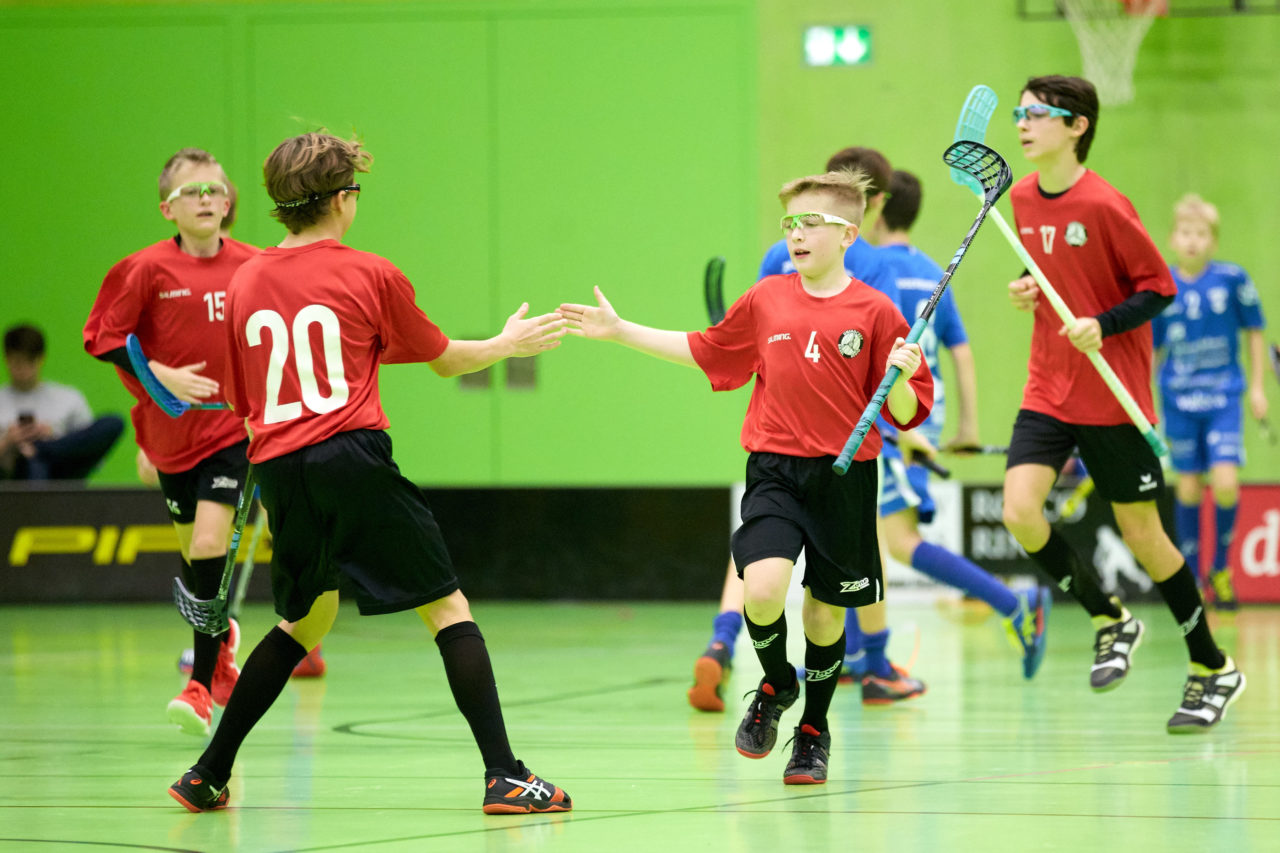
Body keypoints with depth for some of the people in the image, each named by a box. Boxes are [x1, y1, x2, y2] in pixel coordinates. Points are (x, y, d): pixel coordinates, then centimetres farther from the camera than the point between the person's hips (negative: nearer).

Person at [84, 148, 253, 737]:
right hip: (173, 430, 1)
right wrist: (163, 377, -18)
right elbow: (103, 337, -8)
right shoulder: (150, 269, -10)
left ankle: (201, 686, -11)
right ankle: (221, 639, 45)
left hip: (233, 428, -1)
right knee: (192, 549, 15)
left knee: (210, 545, -16)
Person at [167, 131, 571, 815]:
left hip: (279, 473, 5)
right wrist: (507, 344, 32)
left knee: (304, 621, 23)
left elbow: (244, 408, 17)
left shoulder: (244, 284, 12)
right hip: (352, 453, -5)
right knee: (447, 608, 0)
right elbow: (445, 359, 14)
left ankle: (208, 776, 21)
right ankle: (505, 776, -10)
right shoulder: (370, 275, 1)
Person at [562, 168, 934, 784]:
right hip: (774, 472, 1)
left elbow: (905, 414, -1)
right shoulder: (766, 299, 6)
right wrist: (620, 332, 21)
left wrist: (901, 377, -23)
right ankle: (775, 686, 11)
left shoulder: (873, 312, -4)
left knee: (825, 613, 8)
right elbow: (705, 351, 22)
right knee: (762, 589, -20)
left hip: (843, 476, -1)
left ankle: (814, 732, 31)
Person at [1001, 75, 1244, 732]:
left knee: (1140, 532, 2)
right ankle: (1110, 621, 10)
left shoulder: (1105, 205, -15)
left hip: (1114, 398, -6)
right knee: (1020, 511, -14)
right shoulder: (1023, 198, 5)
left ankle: (1214, 669, 19)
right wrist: (1027, 290, 0)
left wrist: (1103, 326, -23)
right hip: (1047, 392, 6)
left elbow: (1158, 286, -10)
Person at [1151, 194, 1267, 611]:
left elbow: (1254, 331, 6)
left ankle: (1221, 568, 8)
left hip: (1224, 396, -1)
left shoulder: (1232, 279, -7)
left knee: (1225, 484, -13)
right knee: (1187, 490, 4)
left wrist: (1257, 386, 5)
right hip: (1178, 399, 1)